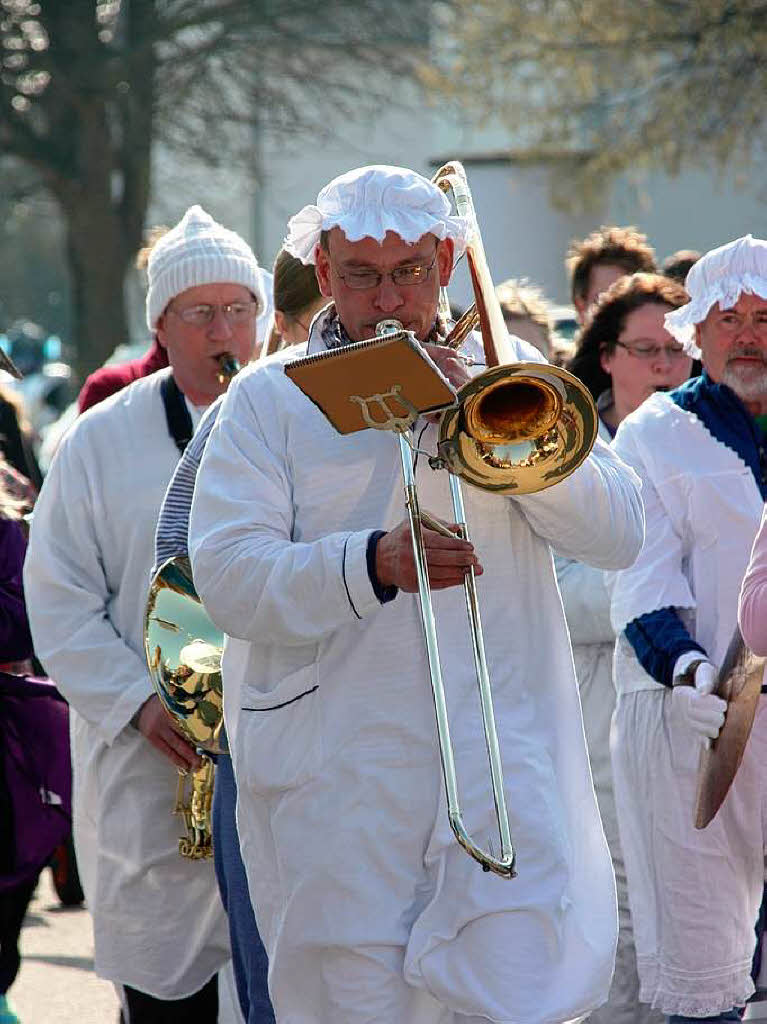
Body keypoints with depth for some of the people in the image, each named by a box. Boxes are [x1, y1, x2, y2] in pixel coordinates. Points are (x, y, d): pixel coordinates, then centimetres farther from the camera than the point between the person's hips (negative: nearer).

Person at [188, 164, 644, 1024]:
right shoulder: (267, 401, 8)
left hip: (503, 761, 1)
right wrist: (373, 562, -23)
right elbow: (228, 579, -6)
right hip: (336, 784, -1)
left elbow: (618, 535, 4)